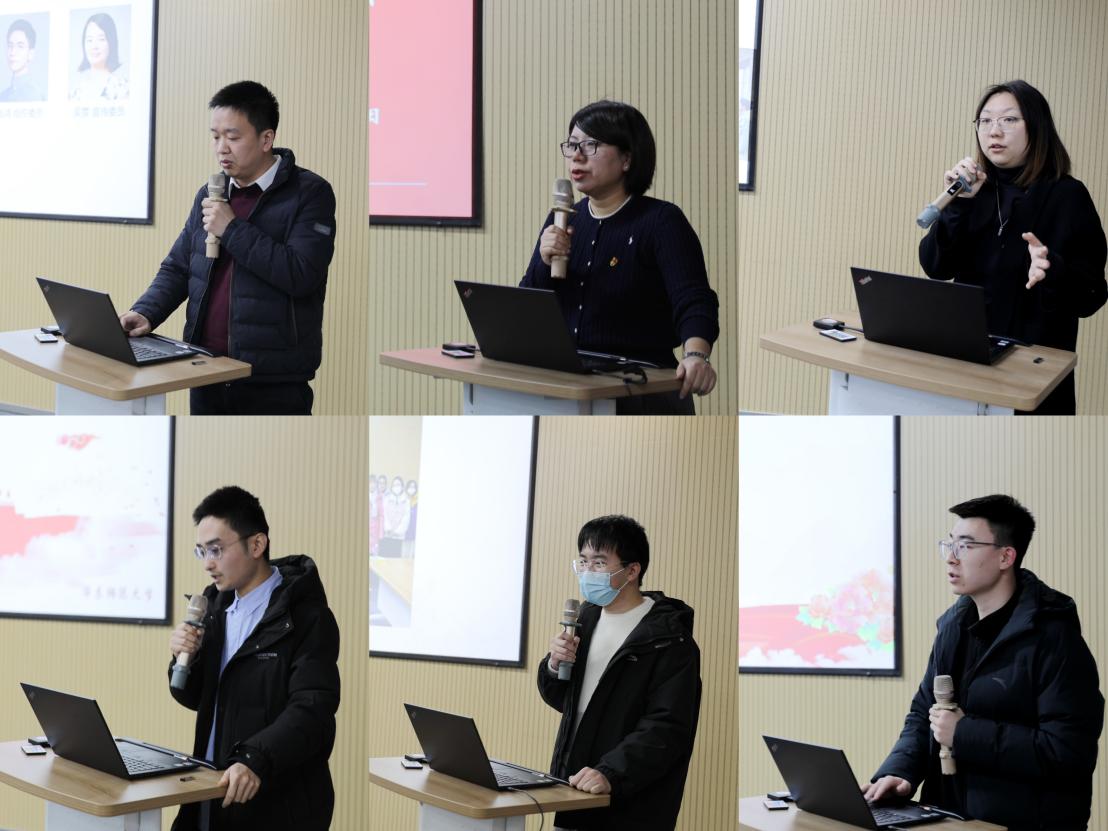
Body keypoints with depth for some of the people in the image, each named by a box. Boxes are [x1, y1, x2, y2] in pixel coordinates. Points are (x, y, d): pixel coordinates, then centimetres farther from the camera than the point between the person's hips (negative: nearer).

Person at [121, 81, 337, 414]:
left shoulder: (309, 194, -7)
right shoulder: (211, 195, 14)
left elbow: (301, 275, -19)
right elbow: (177, 268, 17)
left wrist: (232, 230, -15)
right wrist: (146, 313, -2)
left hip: (273, 384, -6)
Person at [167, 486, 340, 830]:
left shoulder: (306, 618, -12)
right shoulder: (216, 604, 11)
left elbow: (311, 711, -21)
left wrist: (254, 760, -35)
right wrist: (185, 659, -3)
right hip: (210, 793, 6)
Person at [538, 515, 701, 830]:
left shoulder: (670, 641, -13)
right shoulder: (588, 616, 10)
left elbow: (667, 728, -20)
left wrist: (610, 773, -31)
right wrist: (554, 666, -3)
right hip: (571, 789, 6)